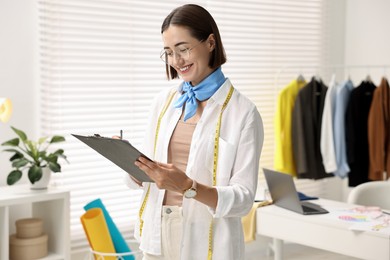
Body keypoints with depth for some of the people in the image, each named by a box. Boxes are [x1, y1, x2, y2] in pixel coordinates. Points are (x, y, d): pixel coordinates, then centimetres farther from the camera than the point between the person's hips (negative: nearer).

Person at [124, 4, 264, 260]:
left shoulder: (243, 112, -11)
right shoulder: (164, 101, 4)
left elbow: (244, 198, -14)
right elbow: (141, 179, 8)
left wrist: (187, 186, -27)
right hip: (157, 236, 4)